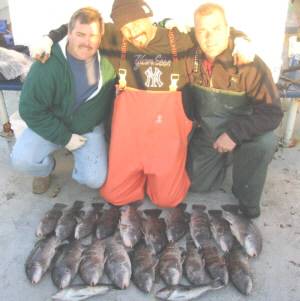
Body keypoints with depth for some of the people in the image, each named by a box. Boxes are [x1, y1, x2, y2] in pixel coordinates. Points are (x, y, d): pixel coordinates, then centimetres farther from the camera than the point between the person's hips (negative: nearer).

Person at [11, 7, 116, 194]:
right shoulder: (47, 65, -26)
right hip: (51, 125, -1)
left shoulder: (107, 59, -15)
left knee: (95, 180, -10)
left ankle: (80, 156, 24)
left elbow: (114, 91, 3)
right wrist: (64, 137, -21)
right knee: (21, 159, -24)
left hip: (90, 128, 2)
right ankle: (45, 169, 13)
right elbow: (31, 110, -21)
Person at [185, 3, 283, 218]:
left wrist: (234, 133, -33)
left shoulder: (250, 64, -25)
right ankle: (227, 159, 35)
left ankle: (247, 198, -8)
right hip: (207, 134, 4)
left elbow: (272, 113, -26)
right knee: (198, 185, 6)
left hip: (244, 134, -3)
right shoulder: (190, 58, -13)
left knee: (264, 141, -35)